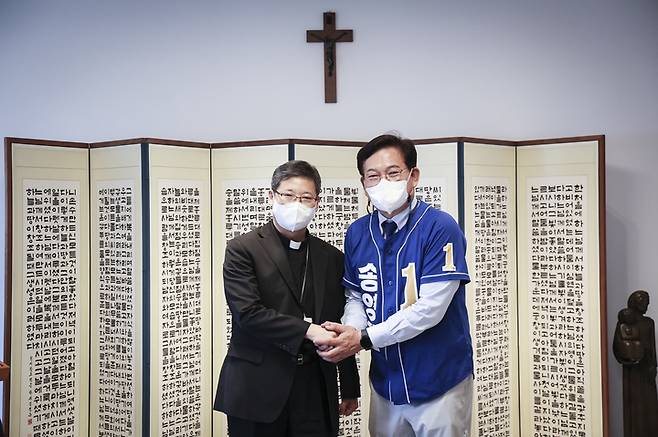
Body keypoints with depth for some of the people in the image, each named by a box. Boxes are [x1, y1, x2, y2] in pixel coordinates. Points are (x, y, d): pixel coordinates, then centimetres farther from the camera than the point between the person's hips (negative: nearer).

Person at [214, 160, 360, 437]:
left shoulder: (331, 257, 10)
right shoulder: (242, 249, -2)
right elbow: (247, 312, -14)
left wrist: (350, 389, 14)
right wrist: (308, 330, -18)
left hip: (316, 391, 4)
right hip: (256, 389, -3)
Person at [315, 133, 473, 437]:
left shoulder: (440, 228, -17)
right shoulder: (357, 233, 1)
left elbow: (430, 308, -22)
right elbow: (356, 297, 6)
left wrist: (364, 339, -21)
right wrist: (349, 331, -16)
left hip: (439, 385, -4)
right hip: (385, 382, 5)